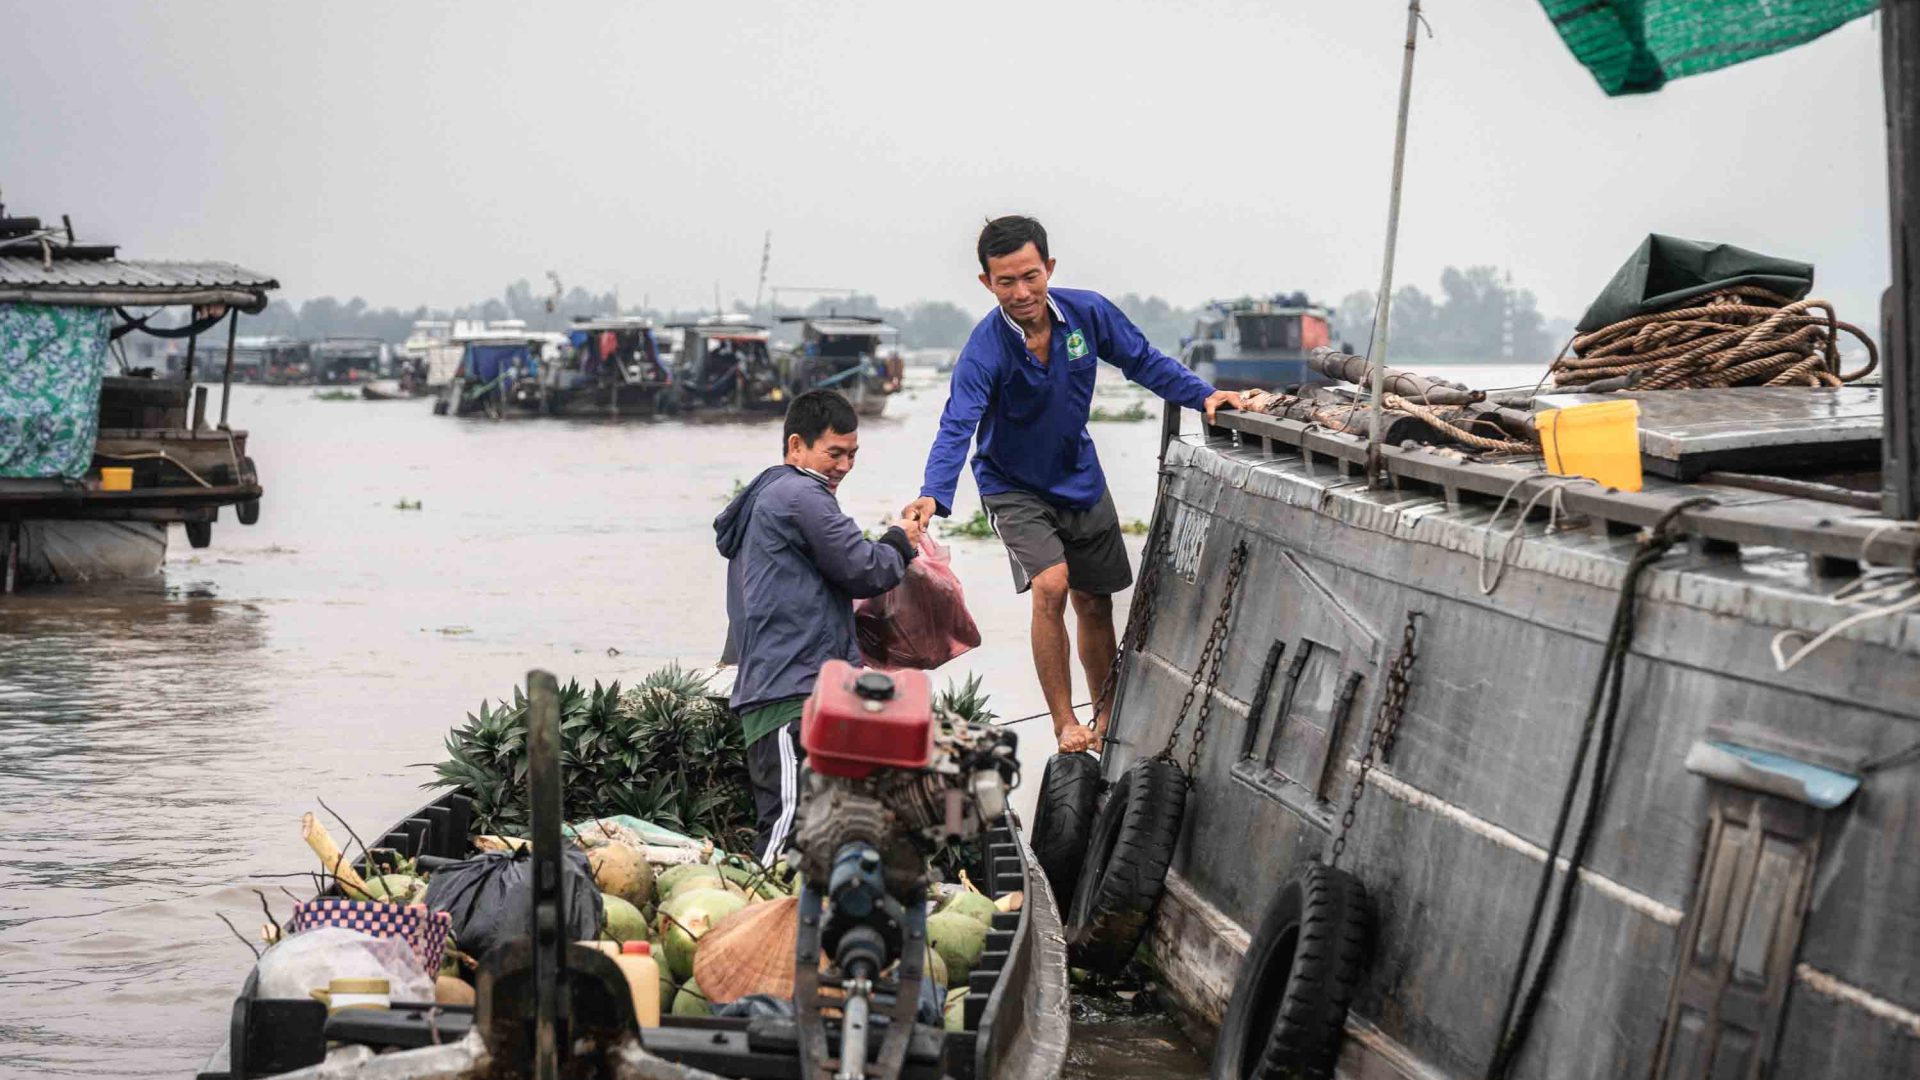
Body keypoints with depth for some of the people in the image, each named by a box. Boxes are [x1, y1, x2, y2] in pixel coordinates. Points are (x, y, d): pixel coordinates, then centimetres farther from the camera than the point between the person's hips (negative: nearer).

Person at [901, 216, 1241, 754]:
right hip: (1016, 487, -4)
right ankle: (1064, 724, -13)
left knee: (1094, 603, 12)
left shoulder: (1088, 312, -16)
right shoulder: (986, 349, -27)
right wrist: (934, 495, -53)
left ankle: (1107, 713, 34)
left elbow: (1144, 361, -1)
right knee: (1051, 586, -25)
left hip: (1080, 478, 4)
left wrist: (1203, 395, -14)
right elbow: (957, 426, -37)